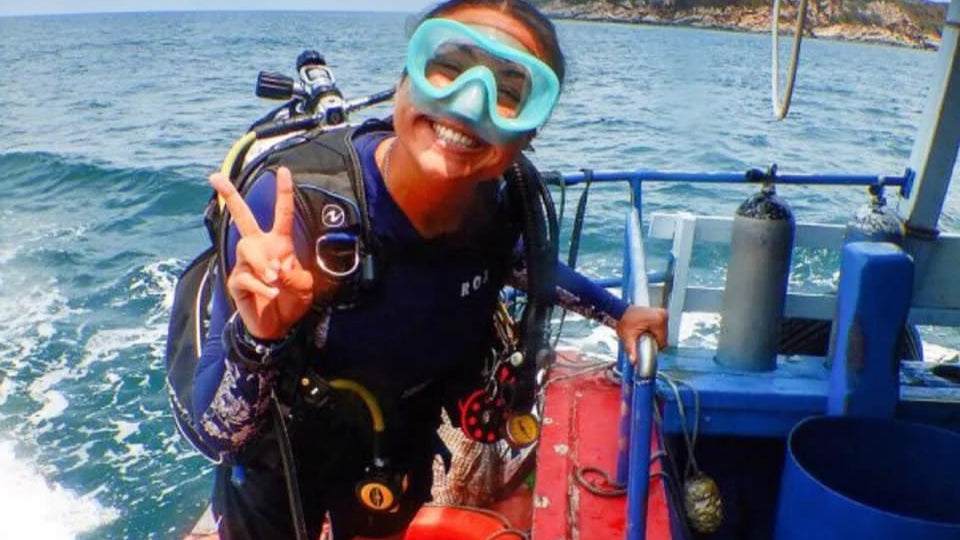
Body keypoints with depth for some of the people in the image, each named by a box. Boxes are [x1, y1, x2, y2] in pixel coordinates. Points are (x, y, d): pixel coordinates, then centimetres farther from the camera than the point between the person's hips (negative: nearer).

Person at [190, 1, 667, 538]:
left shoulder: (502, 207, -24)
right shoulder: (292, 207, -37)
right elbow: (218, 430, -32)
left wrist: (619, 312, 8)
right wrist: (259, 337, -50)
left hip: (401, 456, 3)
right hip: (279, 463, -3)